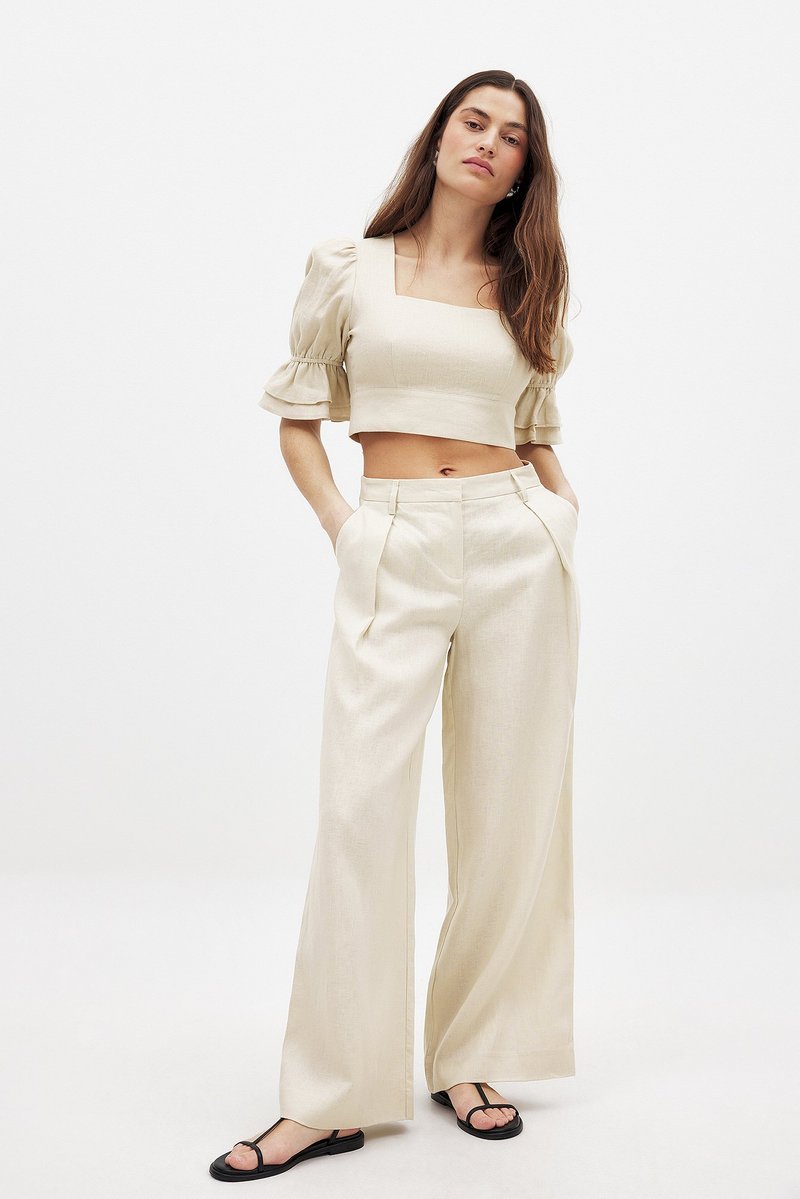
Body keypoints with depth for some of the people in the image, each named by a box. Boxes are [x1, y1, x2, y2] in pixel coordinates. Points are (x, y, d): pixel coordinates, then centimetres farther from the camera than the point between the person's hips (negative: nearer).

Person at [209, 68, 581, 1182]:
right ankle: (333, 1097, 3)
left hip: (517, 546, 3)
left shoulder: (526, 286, 14)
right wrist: (342, 528, -2)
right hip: (394, 549, -2)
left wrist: (562, 510, 3)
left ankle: (472, 1056, 20)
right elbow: (297, 419, 10)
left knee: (509, 808, 4)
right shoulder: (347, 266, 7)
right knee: (362, 806, -7)